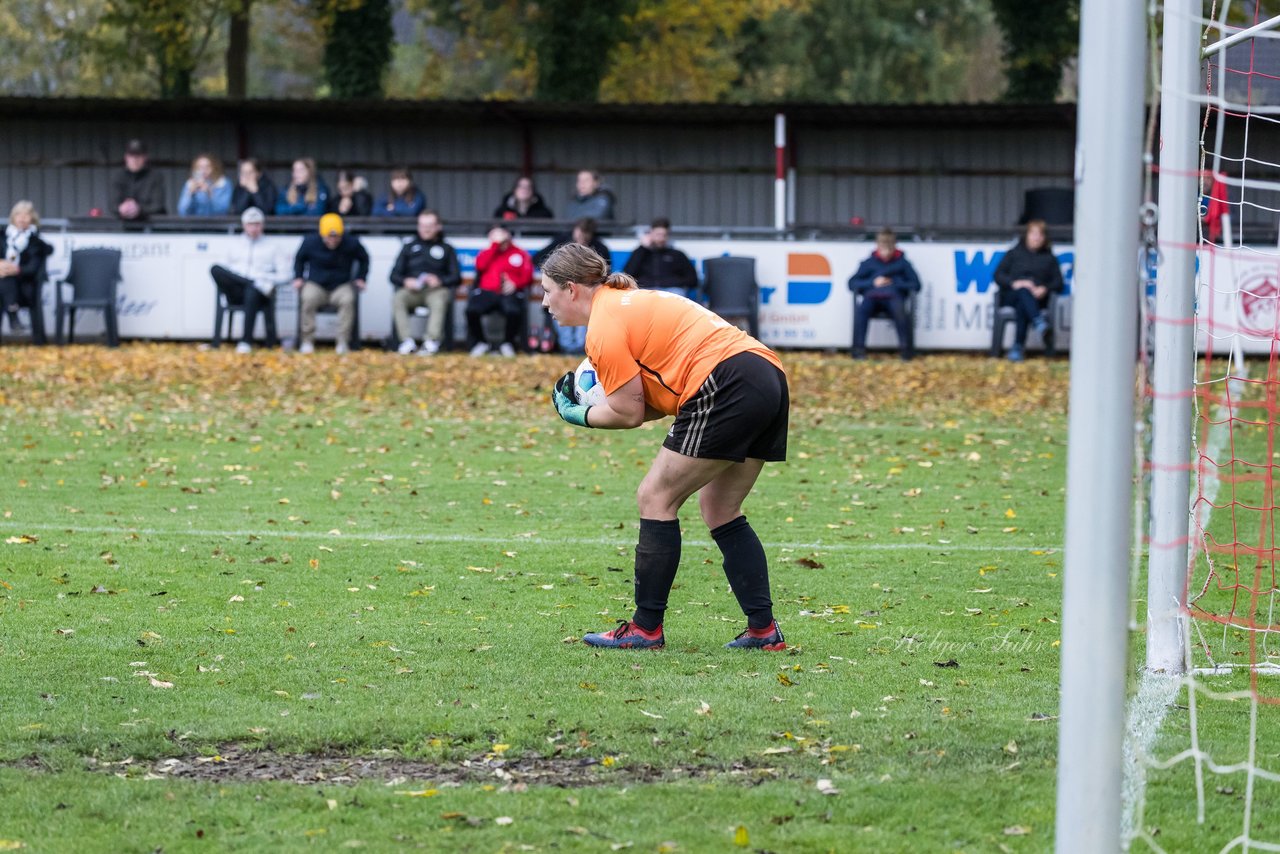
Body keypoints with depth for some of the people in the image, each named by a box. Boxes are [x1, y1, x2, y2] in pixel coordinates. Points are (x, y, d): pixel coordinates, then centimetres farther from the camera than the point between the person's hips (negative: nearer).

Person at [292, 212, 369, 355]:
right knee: (307, 298, -35)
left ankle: (343, 342, -29)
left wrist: (360, 278, 6)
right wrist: (298, 277, 5)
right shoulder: (310, 242, -5)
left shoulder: (351, 244, -5)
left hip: (341, 286, 0)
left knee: (348, 299, -35)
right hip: (316, 285, 0)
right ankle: (307, 341, -24)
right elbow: (299, 259, 15)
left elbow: (364, 259, 15)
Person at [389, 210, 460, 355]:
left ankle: (432, 341, -44)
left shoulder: (446, 249, 21)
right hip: (412, 290, 2)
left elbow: (456, 277, 8)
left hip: (436, 289, -2)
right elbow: (394, 275, 15)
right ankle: (407, 341, -38)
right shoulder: (410, 247, 25)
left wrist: (440, 281, -13)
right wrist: (405, 281, -8)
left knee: (440, 300, -38)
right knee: (398, 299, -33)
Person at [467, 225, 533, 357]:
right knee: (472, 310, -30)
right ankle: (479, 343, -6)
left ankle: (508, 343, -10)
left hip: (509, 293, -2)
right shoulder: (487, 252, 22)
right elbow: (480, 265, 0)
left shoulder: (520, 254, 16)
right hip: (487, 292, 2)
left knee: (514, 310, -37)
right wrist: (495, 245, 1)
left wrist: (515, 284, -16)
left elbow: (527, 275, 5)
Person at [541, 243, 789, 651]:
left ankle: (646, 628, 0)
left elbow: (630, 413, -2)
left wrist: (579, 415, 14)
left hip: (726, 384, -10)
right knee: (720, 509, 17)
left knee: (656, 499, 0)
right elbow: (658, 398, 23)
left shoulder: (604, 326, -3)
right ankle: (763, 629, 12)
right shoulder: (629, 301, 26)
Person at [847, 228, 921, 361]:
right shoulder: (869, 263, 19)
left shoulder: (902, 263, 16)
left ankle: (905, 348, -30)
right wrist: (872, 283, -3)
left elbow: (916, 285, 7)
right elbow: (852, 283, 12)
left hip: (893, 297, -1)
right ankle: (859, 349, -32)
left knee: (900, 310, -37)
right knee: (860, 310, -34)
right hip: (872, 297, 1)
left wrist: (894, 283, -3)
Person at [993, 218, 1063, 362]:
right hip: (1011, 296, 0)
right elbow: (998, 275, 6)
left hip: (1037, 297, 0)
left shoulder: (1049, 258, 22)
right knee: (1023, 291, -36)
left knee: (1022, 306, -36)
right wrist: (1014, 283, -13)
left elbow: (1058, 283, 9)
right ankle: (1037, 320, -60)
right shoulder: (1014, 254, 20)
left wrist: (1045, 289, -13)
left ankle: (1018, 346, -46)